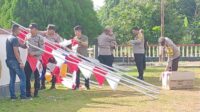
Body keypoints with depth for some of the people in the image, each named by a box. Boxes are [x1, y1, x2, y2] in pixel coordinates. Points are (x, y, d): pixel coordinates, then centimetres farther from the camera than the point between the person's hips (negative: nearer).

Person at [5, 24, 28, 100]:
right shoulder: (14, 39, -14)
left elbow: (22, 46, 19)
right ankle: (23, 95, -6)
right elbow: (15, 52, -20)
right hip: (14, 61, -9)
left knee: (12, 79, 11)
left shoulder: (9, 38, 15)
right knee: (22, 78, -4)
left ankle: (12, 95, 13)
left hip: (9, 61, 9)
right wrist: (21, 62, -20)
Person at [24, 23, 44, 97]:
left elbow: (42, 50, -10)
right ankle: (28, 92, 12)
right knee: (27, 76, 2)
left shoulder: (40, 38, -9)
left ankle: (36, 92, 15)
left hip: (37, 59, -4)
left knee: (37, 76, 5)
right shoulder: (27, 36, 6)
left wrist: (34, 53, -22)